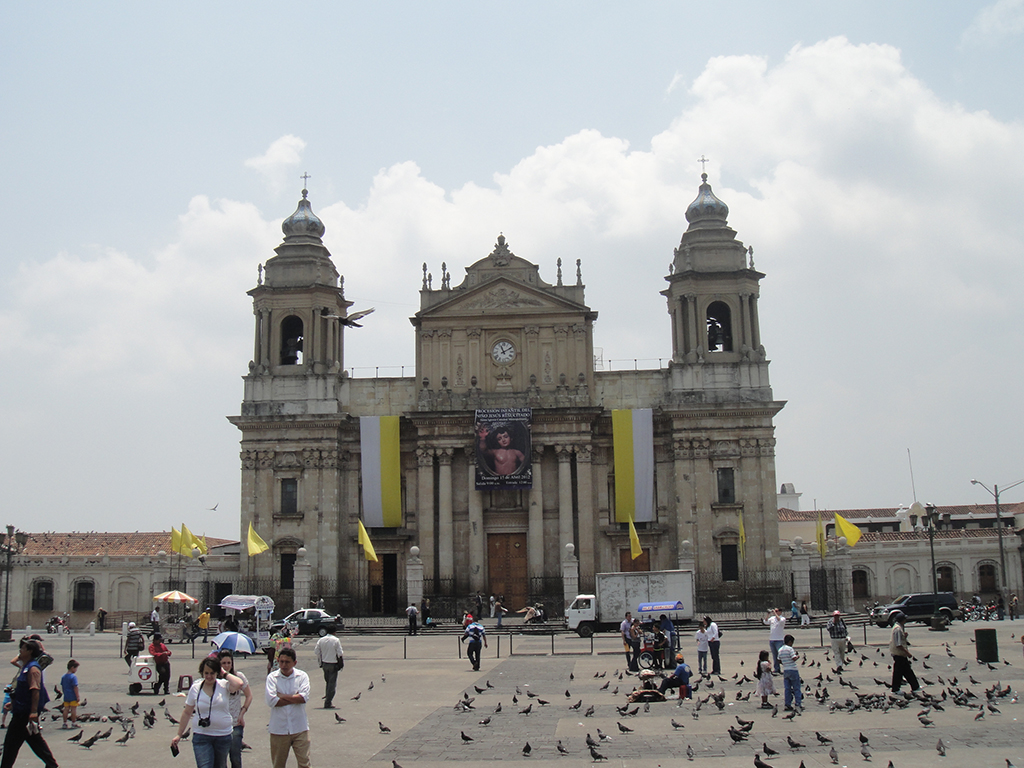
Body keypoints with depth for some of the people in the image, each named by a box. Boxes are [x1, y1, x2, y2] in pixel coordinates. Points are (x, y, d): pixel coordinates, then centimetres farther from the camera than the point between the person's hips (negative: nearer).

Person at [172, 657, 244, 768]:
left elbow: (238, 684, -26)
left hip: (223, 735, 1)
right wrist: (179, 735, 8)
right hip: (201, 737, 0)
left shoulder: (224, 685, -4)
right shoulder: (195, 688, 1)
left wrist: (225, 674, -12)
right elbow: (187, 713, 8)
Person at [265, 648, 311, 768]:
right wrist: (294, 698, -10)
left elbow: (304, 697, -13)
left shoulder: (302, 676, 2)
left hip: (299, 728, 0)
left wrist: (282, 696, -10)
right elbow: (271, 701, -13)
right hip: (278, 729, 0)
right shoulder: (272, 677, 0)